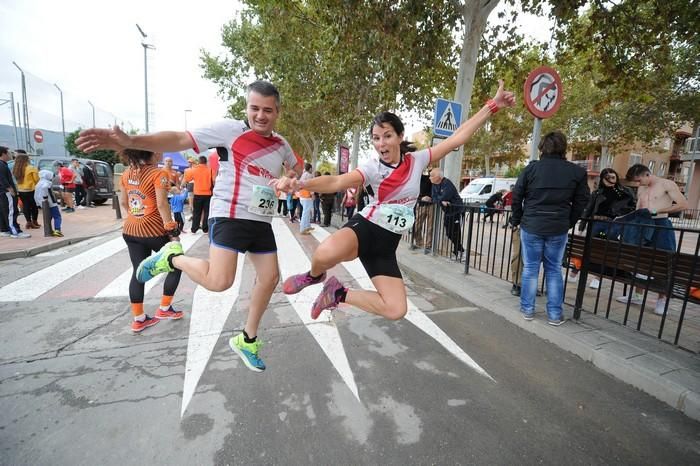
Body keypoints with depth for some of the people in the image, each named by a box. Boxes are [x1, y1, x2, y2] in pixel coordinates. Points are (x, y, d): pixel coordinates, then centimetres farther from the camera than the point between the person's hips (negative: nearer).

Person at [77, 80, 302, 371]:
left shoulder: (281, 144, 11)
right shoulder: (231, 130, -6)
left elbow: (297, 168, 32)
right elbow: (180, 140, -14)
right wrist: (130, 141, -26)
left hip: (261, 222, 7)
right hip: (229, 216, -6)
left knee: (270, 278, 6)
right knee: (218, 282, -19)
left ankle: (246, 340, 25)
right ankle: (172, 257, 13)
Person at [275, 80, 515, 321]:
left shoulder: (416, 160, 1)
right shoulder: (373, 167, -8)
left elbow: (458, 137, 2)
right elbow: (336, 182, -23)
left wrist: (492, 105, 0)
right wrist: (299, 183, -40)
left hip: (387, 244, 4)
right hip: (364, 227, -3)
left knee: (396, 310, -7)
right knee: (326, 253, -39)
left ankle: (339, 293, 13)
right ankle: (314, 276, 1)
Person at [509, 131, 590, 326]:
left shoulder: (532, 168, -4)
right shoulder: (577, 172, 2)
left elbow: (517, 196, -2)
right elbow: (581, 202, 6)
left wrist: (516, 219, 9)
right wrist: (569, 223, 16)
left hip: (531, 226, -1)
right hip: (558, 229, 2)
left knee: (530, 268, 8)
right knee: (554, 270, 11)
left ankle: (527, 309, 16)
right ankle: (555, 314, 15)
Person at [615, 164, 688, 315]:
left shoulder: (667, 184, -3)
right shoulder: (641, 190, 15)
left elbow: (683, 204, -9)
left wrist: (657, 210, -16)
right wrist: (627, 217, -2)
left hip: (661, 226, -6)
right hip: (643, 227, 6)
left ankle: (662, 299, 8)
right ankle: (637, 295, 17)